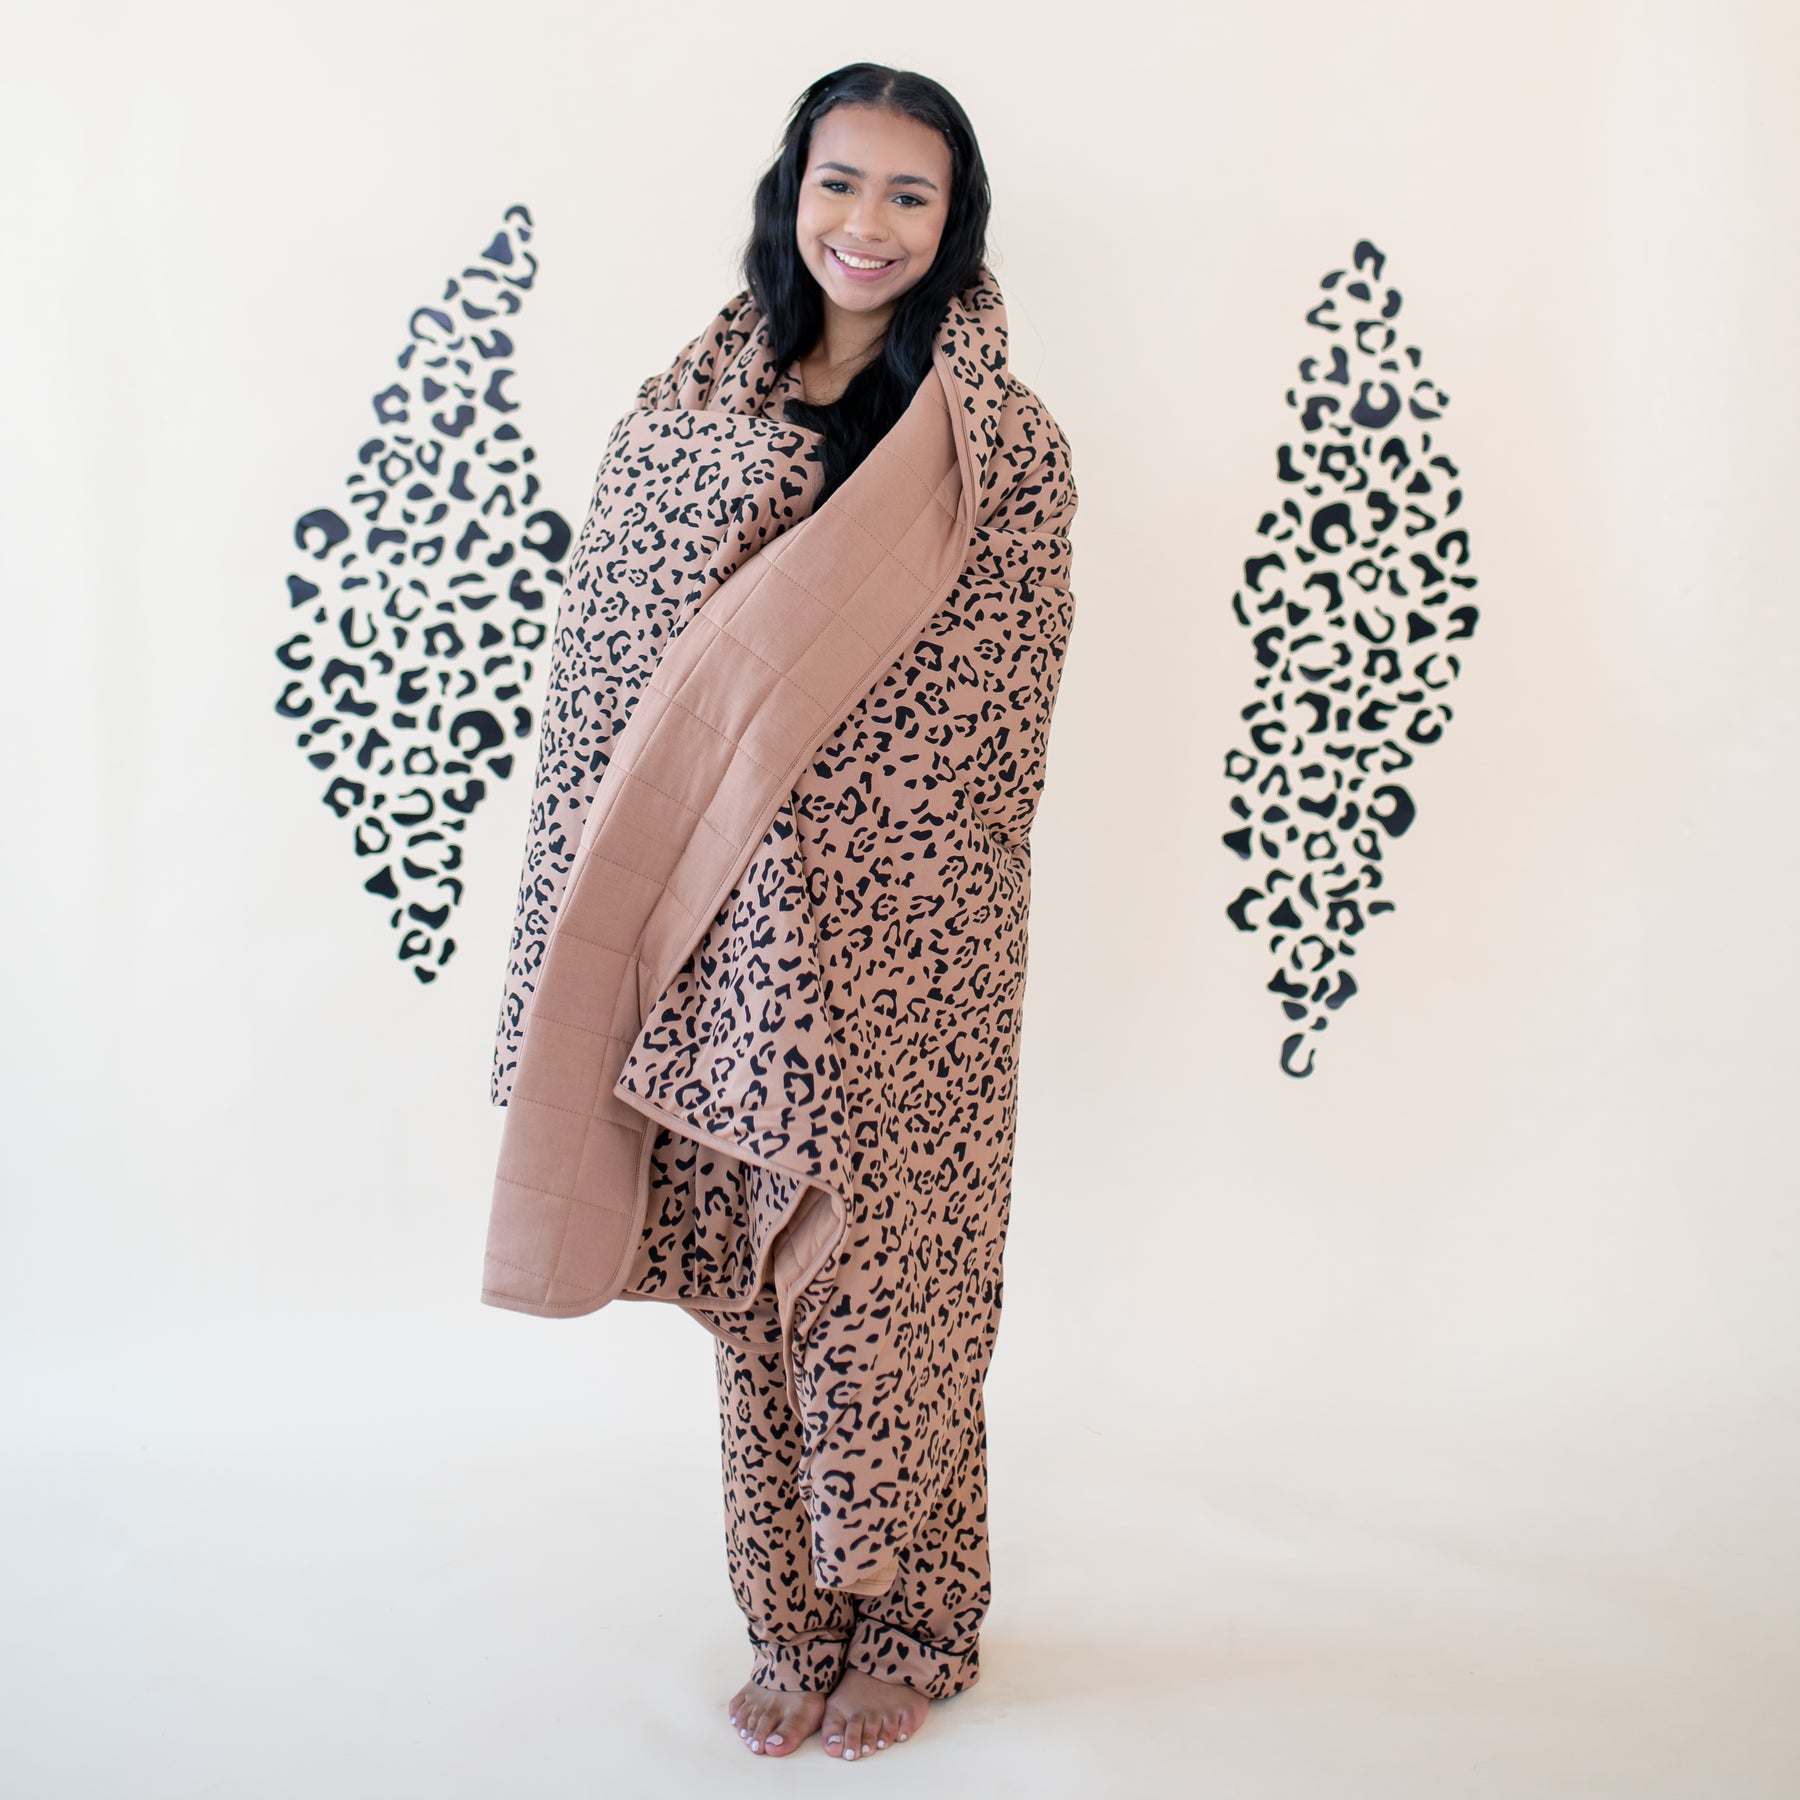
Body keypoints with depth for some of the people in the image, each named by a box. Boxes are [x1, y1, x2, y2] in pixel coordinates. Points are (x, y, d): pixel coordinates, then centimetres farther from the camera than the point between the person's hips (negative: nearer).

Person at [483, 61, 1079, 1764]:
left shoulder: (1005, 443, -2)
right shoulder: (680, 411, 6)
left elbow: (986, 728, -6)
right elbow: (605, 674, 4)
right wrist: (598, 943, -1)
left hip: (902, 962, -3)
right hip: (721, 949, 3)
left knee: (887, 1294, 7)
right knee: (754, 1295, 12)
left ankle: (904, 1628, 29)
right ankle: (794, 1628, 31)